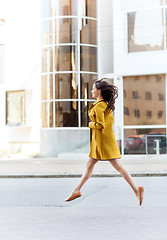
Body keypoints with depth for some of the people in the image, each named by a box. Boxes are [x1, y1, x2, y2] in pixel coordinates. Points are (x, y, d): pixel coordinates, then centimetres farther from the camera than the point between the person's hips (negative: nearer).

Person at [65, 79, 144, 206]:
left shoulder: (98, 106, -17)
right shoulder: (106, 104, 12)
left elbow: (100, 125, -22)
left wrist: (90, 125, -6)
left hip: (104, 140, -10)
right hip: (99, 141, 10)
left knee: (117, 165, -9)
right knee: (89, 165, 14)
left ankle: (137, 189, -8)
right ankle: (77, 190, 23)